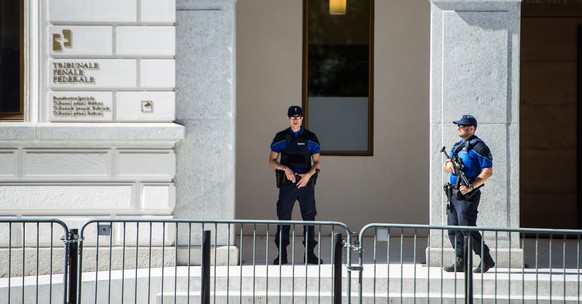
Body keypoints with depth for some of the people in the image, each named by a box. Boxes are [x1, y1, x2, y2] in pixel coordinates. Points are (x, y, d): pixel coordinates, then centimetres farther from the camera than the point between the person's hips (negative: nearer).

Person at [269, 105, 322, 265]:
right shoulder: (280, 137, 6)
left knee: (309, 216, -1)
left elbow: (317, 162, 8)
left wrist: (308, 175, -10)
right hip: (287, 183, -1)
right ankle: (282, 254, 2)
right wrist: (285, 169, -13)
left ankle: (310, 253, 6)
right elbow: (272, 160, 5)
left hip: (306, 182, 1)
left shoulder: (310, 137, 7)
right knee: (283, 217, -3)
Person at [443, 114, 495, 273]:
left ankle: (486, 260, 0)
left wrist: (471, 186, -22)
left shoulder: (479, 147, -9)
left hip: (467, 195, -9)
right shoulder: (457, 146, 17)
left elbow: (488, 171, -14)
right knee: (453, 229, 7)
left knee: (467, 228, -11)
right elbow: (447, 167, 20)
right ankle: (460, 262, 13)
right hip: (453, 194, 9)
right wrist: (448, 164, -5)